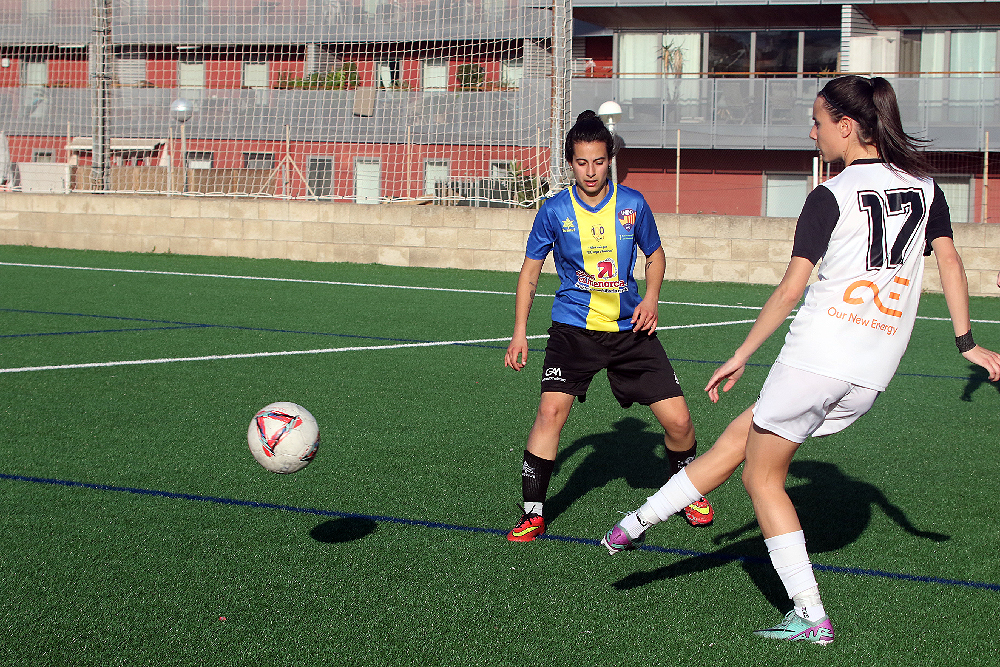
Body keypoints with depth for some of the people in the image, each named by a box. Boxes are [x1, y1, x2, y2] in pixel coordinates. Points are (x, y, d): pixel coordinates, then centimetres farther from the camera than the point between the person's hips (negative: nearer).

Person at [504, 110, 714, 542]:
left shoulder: (632, 204, -1)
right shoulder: (554, 211, -5)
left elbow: (654, 254, 15)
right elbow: (530, 269, 6)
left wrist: (651, 298, -3)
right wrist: (519, 332, 0)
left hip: (630, 329, 2)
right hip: (573, 328, -2)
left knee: (678, 420, -3)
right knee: (552, 410, -22)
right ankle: (532, 514, -10)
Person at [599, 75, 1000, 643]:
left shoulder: (831, 197, -9)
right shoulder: (924, 185, 8)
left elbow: (790, 292, -11)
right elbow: (951, 262, 7)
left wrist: (741, 356, -3)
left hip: (818, 355, -7)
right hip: (873, 375, 7)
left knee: (764, 475, 11)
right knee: (741, 436, 19)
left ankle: (812, 617, 9)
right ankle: (640, 523, 22)